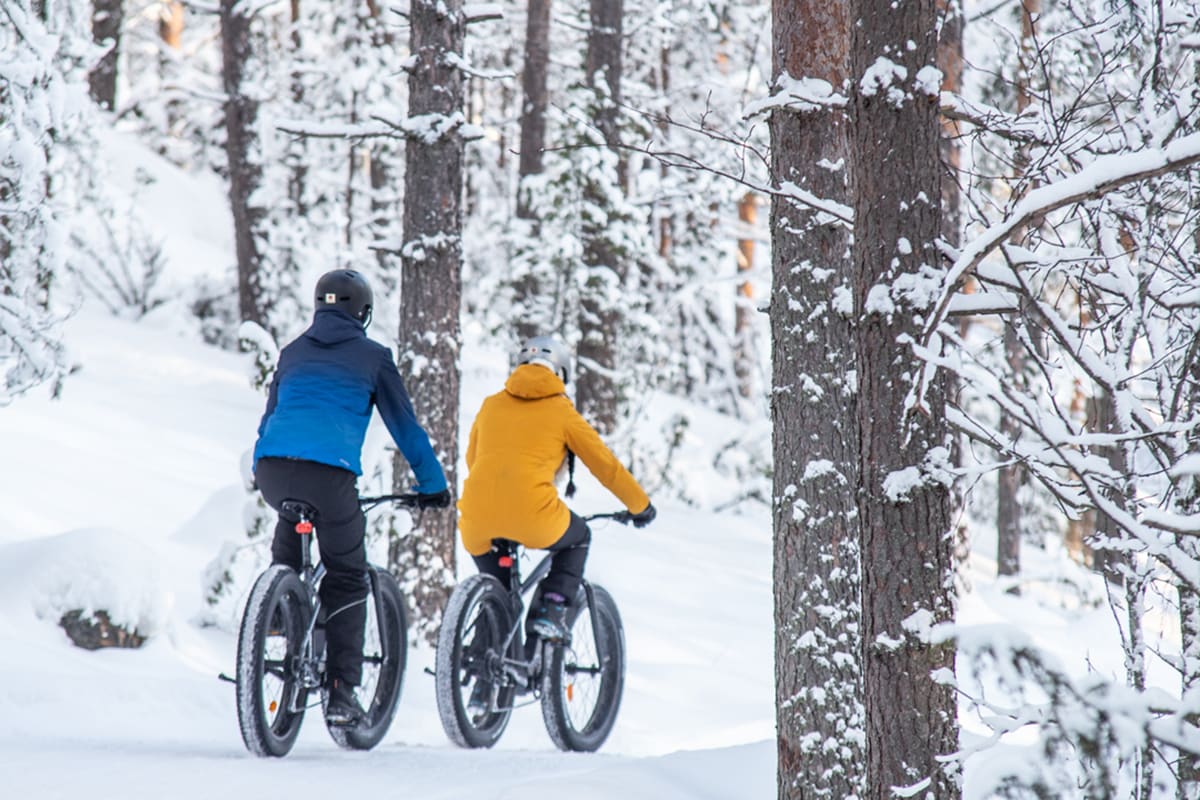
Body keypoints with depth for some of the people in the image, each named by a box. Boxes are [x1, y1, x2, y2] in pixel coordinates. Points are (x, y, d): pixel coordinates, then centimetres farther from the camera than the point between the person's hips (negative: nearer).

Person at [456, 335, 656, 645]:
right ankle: (551, 611, 11)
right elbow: (606, 464, 17)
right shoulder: (561, 410, 12)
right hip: (533, 516, -4)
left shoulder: (491, 405, 23)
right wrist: (641, 506, 31)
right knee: (577, 538, 28)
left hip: (477, 515, 4)